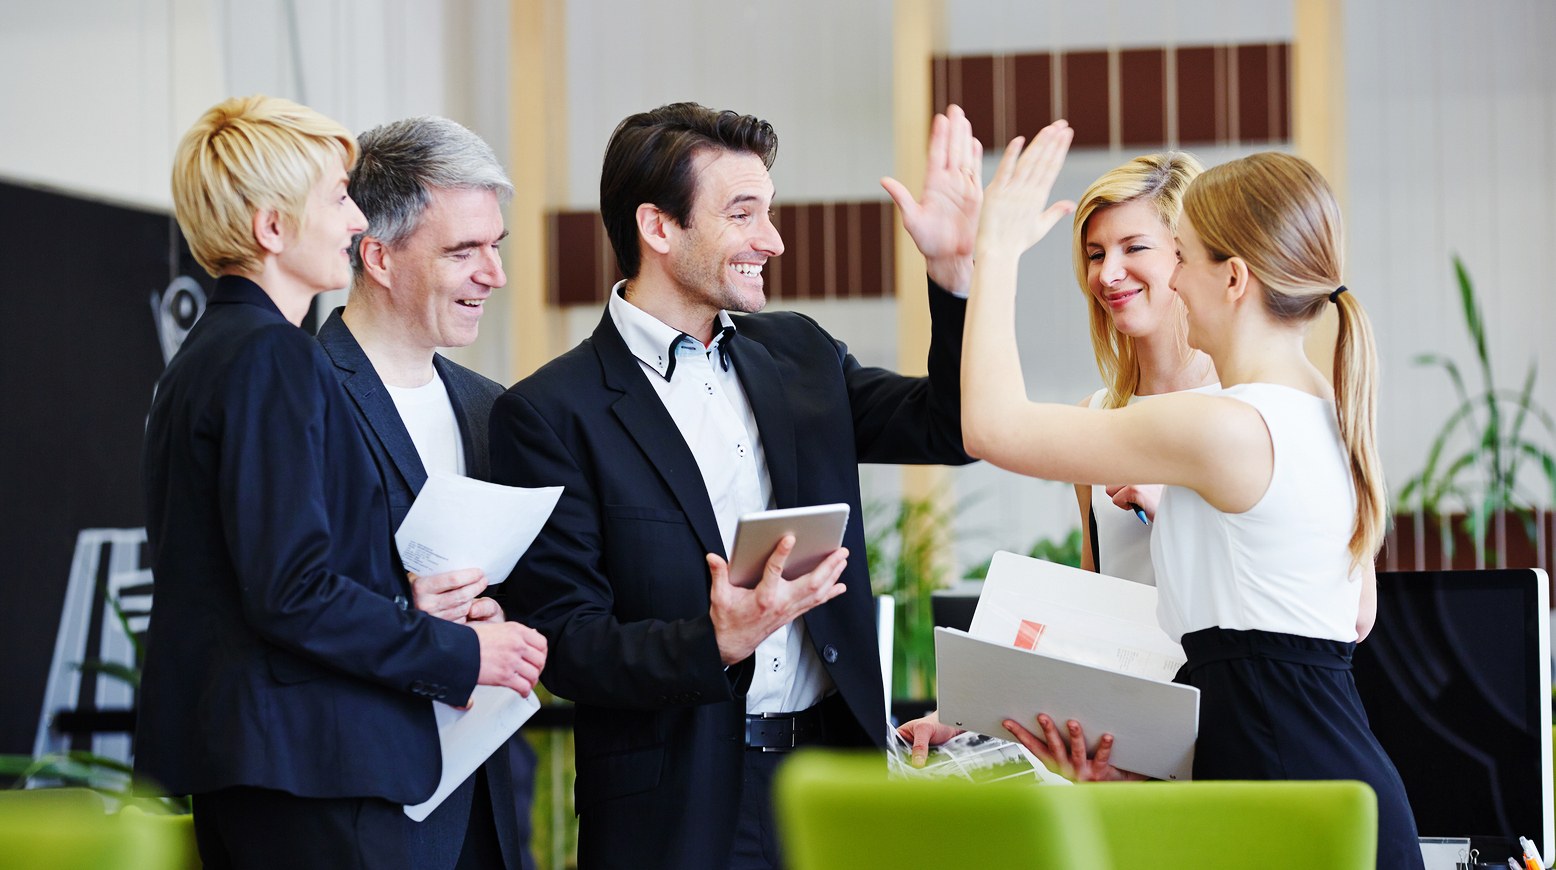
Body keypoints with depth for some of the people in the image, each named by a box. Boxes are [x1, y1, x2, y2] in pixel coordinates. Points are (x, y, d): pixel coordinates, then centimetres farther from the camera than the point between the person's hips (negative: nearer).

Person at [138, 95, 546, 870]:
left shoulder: (198, 358, 17)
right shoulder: (273, 357, -14)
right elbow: (293, 590, -19)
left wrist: (402, 607, 11)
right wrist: (458, 653, -10)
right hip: (305, 756, -10)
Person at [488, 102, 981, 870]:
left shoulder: (797, 353, 11)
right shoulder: (551, 414, -7)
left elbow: (954, 429, 11)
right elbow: (564, 644, -10)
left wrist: (954, 267, -1)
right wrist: (716, 644, -26)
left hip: (835, 777, 5)